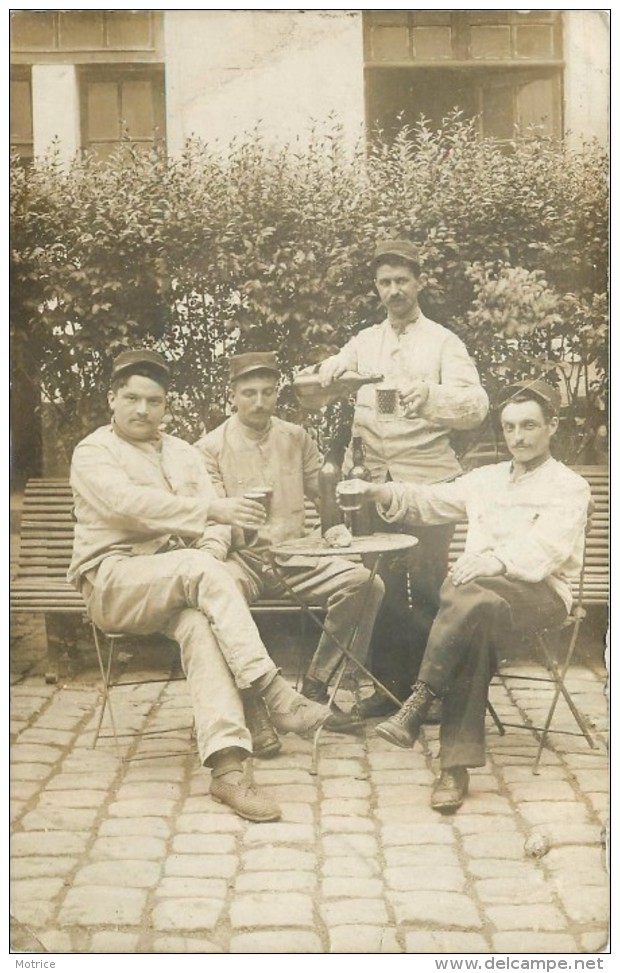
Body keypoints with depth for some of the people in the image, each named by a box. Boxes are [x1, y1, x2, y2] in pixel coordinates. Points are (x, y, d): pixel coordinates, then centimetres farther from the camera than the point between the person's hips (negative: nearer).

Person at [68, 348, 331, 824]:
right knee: (197, 568, -33)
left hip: (178, 583, 4)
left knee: (199, 622, -32)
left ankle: (226, 765, -42)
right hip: (113, 581, -4)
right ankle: (275, 694, -36)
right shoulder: (92, 453, 2)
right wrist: (211, 508, -26)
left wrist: (213, 550, -15)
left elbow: (214, 521, 9)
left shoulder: (184, 454, 19)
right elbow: (130, 503, -18)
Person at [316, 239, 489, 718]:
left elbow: (476, 405, -14)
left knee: (426, 588, -5)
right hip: (374, 480, 4)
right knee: (379, 587, 6)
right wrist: (327, 372, -16)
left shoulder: (443, 342, 0)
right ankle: (390, 683, 18)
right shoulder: (365, 341, 14)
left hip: (428, 481, -4)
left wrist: (428, 396, -35)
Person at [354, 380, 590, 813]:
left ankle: (419, 702, -30)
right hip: (475, 587, 3)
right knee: (478, 627, -33)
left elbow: (545, 548, -11)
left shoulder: (570, 488, 7)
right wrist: (386, 493, 1)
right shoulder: (486, 479, 26)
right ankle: (457, 764, -36)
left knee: (472, 598, -37)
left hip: (539, 594, -3)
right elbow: (430, 501, 21)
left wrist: (498, 561, -30)